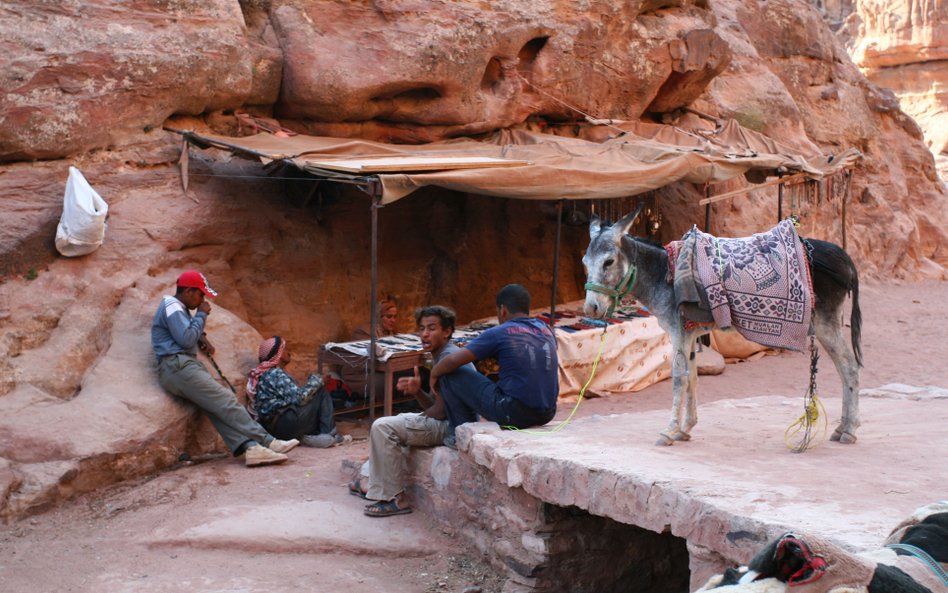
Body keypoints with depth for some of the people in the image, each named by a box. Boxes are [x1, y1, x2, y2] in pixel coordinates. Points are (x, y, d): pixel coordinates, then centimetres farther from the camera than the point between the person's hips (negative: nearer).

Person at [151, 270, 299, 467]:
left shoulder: (180, 308, 24)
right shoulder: (172, 306, -6)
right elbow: (186, 339, -15)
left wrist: (202, 337, 21)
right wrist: (202, 315, -3)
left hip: (185, 366, 10)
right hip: (177, 367, -10)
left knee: (218, 406, -12)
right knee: (226, 401, -18)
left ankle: (248, 447, -29)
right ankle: (267, 442, -23)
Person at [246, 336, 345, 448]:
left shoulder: (262, 373, 18)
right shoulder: (276, 374, -12)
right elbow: (299, 397, -18)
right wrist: (316, 380, -4)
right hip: (284, 425, -10)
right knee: (321, 393, -2)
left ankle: (307, 436, 1)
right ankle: (328, 433, -4)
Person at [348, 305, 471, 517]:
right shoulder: (441, 355, 14)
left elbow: (439, 411, -22)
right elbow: (436, 405, 13)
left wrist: (418, 418, -3)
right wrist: (417, 391, -6)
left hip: (452, 427, -11)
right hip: (447, 422, 11)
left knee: (383, 427, -17)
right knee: (387, 423, 24)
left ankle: (393, 499, -13)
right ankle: (371, 482, 23)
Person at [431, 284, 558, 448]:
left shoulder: (499, 333, -6)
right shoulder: (547, 330, 11)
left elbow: (453, 360, -9)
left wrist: (434, 373, 11)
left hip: (514, 414, -7)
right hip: (547, 414, 7)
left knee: (450, 373, 4)